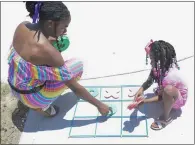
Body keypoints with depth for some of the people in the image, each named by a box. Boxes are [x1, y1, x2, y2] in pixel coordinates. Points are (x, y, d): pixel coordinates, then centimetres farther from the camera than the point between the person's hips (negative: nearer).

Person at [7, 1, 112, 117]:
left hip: (15, 86, 7)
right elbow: (75, 88, -22)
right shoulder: (48, 51, -32)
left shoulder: (22, 27, -12)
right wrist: (99, 105, -10)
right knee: (77, 65, -4)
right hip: (30, 97, -7)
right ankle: (42, 106, 3)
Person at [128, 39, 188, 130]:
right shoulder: (161, 66, -19)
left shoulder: (171, 75, -39)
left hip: (179, 99, -8)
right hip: (169, 96, 8)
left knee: (168, 89, -39)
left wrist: (144, 101, -35)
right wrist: (141, 90, -30)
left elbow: (161, 96, -28)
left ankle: (165, 118, -14)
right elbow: (149, 81, -11)